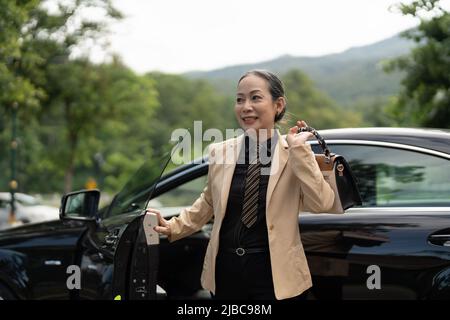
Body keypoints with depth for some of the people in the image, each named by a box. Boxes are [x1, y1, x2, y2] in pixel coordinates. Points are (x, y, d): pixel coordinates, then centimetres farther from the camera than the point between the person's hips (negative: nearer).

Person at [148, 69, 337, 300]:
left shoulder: (295, 155, -6)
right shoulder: (219, 151, 3)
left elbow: (321, 204, -20)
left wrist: (298, 150, -21)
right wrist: (173, 227, 9)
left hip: (274, 273, -3)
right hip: (225, 269, 3)